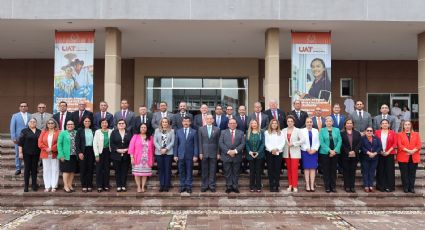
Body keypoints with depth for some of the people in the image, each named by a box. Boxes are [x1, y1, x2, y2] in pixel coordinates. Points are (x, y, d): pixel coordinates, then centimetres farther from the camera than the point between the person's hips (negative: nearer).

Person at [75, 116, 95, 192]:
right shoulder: (80, 130, 3)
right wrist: (79, 152, -10)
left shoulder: (93, 131, 7)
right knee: (83, 168, 2)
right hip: (83, 151, -2)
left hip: (91, 151, 2)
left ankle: (89, 185, 11)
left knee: (90, 169, 4)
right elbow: (77, 142, -1)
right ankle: (84, 186, 9)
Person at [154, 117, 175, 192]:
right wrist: (160, 149, -9)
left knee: (167, 169, 0)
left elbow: (172, 142, -1)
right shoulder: (157, 130, 9)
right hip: (159, 152, 1)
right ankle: (161, 185, 9)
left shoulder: (171, 131, 4)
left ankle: (167, 185, 6)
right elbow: (155, 141, 4)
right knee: (160, 169, 4)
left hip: (168, 152, -1)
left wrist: (166, 149, -12)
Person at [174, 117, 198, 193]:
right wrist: (175, 155, 1)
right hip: (180, 155, 1)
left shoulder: (194, 132, 3)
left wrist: (195, 155, -6)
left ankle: (188, 186, 12)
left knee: (189, 171, 4)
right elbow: (176, 144, 7)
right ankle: (182, 186, 15)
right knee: (181, 172, 6)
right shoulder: (178, 131, 7)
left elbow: (195, 144, 0)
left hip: (190, 155, -1)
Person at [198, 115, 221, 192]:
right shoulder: (201, 129, 5)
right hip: (204, 152, 0)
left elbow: (218, 142, 4)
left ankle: (212, 185, 12)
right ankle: (204, 185, 14)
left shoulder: (217, 129, 4)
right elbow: (200, 142, 3)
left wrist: (218, 153, 0)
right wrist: (200, 152, -3)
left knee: (212, 170, 4)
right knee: (204, 170, 6)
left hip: (213, 153, 0)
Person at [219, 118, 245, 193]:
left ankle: (235, 187, 14)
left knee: (236, 173, 6)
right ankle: (229, 187, 12)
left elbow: (243, 144, 0)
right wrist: (228, 151, -13)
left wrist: (235, 151, -14)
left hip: (237, 156, 0)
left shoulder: (240, 133, 9)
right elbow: (220, 143, -2)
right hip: (226, 156, 0)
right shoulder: (223, 132, 8)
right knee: (227, 173, 4)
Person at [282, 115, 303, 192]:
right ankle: (290, 185, 16)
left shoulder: (297, 130, -3)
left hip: (295, 152, -3)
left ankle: (295, 186, -1)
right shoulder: (283, 130, 6)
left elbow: (302, 140, -7)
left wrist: (293, 144, -12)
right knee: (289, 169, 8)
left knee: (294, 169, -6)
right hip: (286, 152, 3)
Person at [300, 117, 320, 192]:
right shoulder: (302, 131, 4)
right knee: (306, 168, -1)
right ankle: (307, 186, 3)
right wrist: (307, 149, -11)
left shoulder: (316, 131, 10)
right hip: (305, 152, -2)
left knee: (313, 168, 0)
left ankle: (312, 186, 2)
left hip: (314, 152, 2)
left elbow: (318, 142, 6)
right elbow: (301, 142, -2)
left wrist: (315, 149, -8)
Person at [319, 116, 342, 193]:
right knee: (326, 170, 1)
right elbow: (322, 142, -6)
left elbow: (339, 141, 1)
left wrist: (335, 151, -11)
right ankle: (327, 187, 8)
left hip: (335, 153, 2)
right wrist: (329, 150, -14)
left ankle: (333, 186, 14)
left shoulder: (337, 130, 8)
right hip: (325, 153, -2)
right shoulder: (322, 130, 2)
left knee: (333, 170, 6)